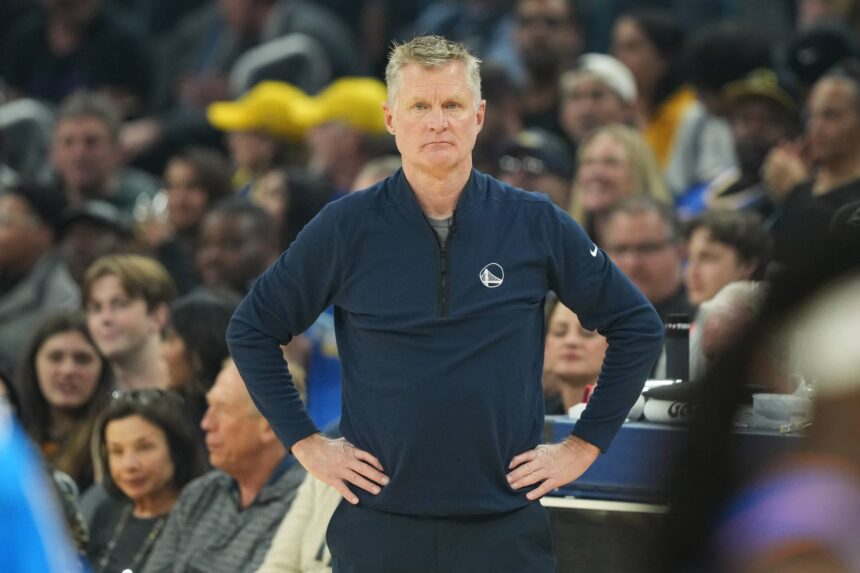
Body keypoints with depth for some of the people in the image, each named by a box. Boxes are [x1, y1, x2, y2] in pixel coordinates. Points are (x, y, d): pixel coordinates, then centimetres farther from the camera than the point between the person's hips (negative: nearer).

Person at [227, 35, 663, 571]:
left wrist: (584, 445, 4)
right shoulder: (347, 227, -1)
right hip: (379, 525, 0)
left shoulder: (537, 224, 0)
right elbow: (252, 330, 8)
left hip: (505, 527, 0)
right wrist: (306, 443, 2)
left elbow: (638, 326, 8)